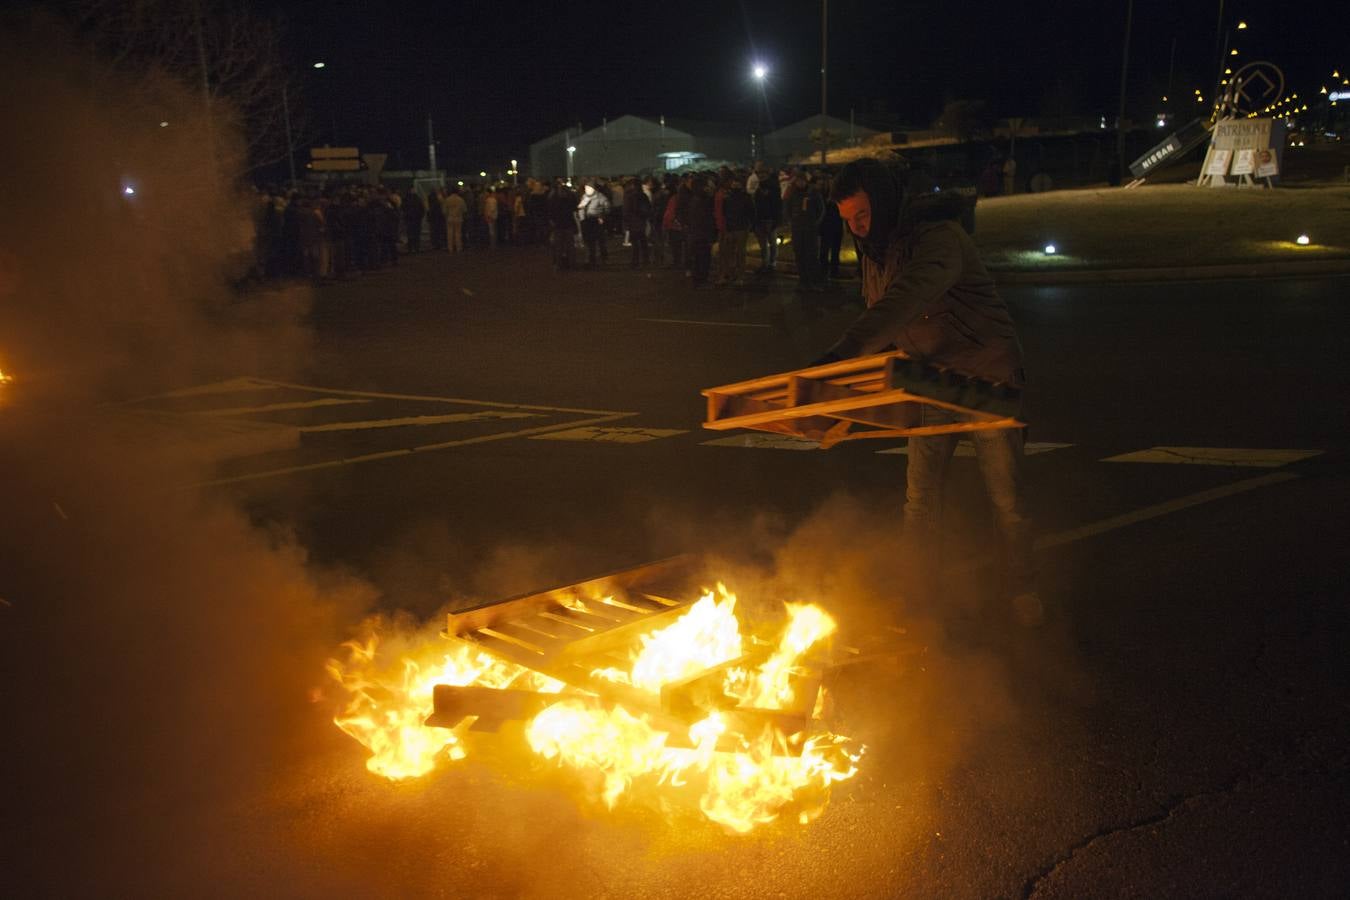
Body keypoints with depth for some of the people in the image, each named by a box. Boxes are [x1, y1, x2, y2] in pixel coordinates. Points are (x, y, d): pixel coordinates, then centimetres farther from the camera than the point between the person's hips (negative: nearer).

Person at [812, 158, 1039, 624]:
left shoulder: (939, 237, -26)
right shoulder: (874, 250, 2)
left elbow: (904, 303, -42)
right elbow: (879, 316, 12)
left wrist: (840, 355, -53)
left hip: (987, 377, -6)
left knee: (1006, 498, 5)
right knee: (920, 501, 5)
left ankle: (1023, 591, 24)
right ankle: (919, 596, 15)